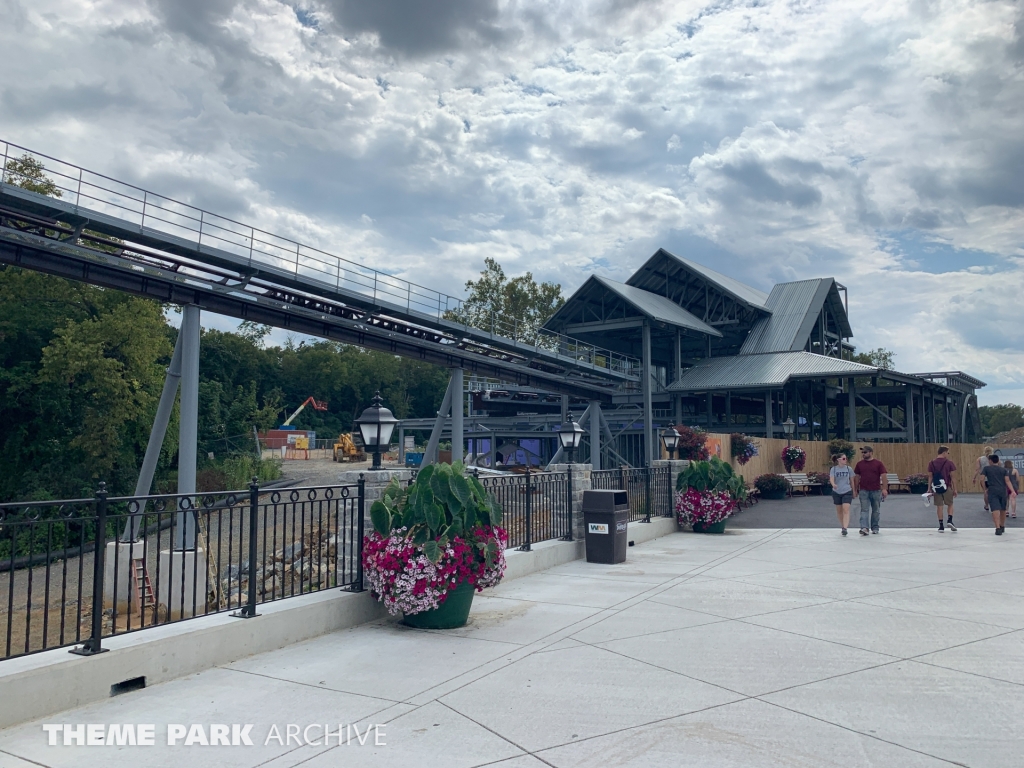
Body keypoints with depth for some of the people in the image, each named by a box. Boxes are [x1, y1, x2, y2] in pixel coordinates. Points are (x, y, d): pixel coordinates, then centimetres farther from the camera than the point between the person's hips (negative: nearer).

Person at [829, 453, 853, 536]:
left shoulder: (849, 469, 1)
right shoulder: (833, 469, -2)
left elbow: (852, 481, 10)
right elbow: (831, 479, -14)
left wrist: (853, 492, 15)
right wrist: (833, 484, -36)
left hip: (847, 492, -1)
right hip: (836, 492, 1)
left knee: (846, 510, -14)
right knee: (839, 510, 11)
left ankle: (845, 528, -20)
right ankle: (842, 526, 28)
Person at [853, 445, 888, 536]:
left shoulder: (878, 464, 0)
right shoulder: (859, 464, 7)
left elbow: (883, 477, -3)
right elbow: (856, 477, 11)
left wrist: (884, 489, -13)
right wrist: (855, 490, 8)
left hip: (876, 491, -1)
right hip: (863, 491, 1)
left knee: (876, 511, 10)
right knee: (864, 510, -7)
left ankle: (875, 528, 21)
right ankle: (864, 528, -15)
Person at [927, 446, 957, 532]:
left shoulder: (931, 463, 1)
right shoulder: (949, 463, -6)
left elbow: (930, 477, 1)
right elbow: (952, 477, -4)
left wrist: (929, 488, 5)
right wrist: (955, 489, 1)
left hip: (936, 488, 2)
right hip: (947, 487, -2)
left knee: (939, 506, 6)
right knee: (950, 505, 15)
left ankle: (941, 526, 6)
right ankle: (949, 520, -3)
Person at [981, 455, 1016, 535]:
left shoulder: (986, 469, 4)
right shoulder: (1004, 469, 10)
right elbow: (1007, 481, -1)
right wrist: (1013, 491, -7)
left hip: (992, 491, -4)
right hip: (1003, 491, 4)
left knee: (995, 510, -11)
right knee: (1003, 510, 20)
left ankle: (998, 528, -26)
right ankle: (1002, 527, 38)